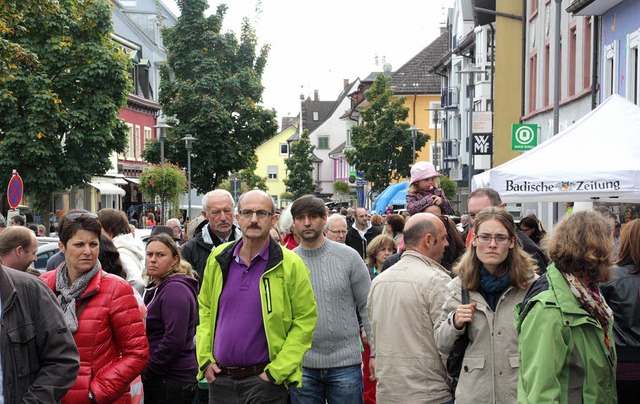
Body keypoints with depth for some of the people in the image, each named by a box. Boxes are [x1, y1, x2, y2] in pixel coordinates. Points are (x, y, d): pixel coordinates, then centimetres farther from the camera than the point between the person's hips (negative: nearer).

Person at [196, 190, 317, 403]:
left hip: (264, 380, -4)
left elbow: (305, 321, -7)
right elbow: (205, 309, 13)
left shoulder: (290, 265, -7)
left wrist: (276, 371, -11)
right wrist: (204, 358, 4)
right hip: (219, 379, 4)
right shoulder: (218, 259, 5)